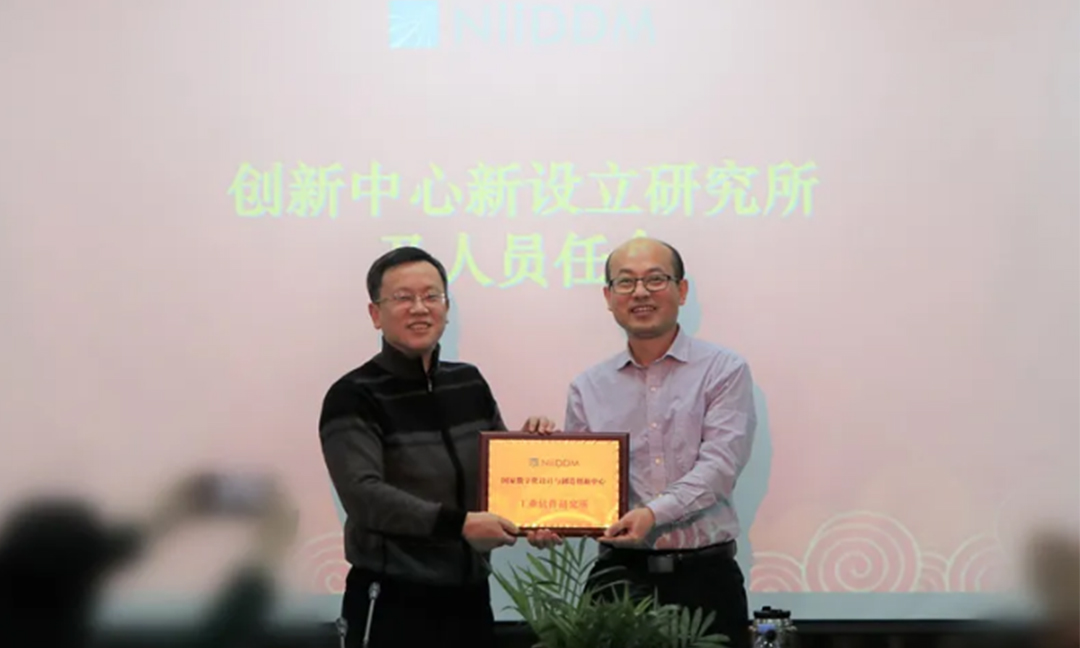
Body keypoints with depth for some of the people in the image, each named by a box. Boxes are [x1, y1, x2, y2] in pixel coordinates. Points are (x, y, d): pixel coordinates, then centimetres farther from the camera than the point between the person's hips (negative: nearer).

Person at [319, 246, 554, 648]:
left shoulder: (470, 383, 9)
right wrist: (458, 523, -28)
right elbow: (364, 495, -21)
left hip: (469, 596, 6)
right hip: (392, 603, -6)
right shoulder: (353, 398, -9)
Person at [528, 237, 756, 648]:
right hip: (620, 573, 2)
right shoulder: (588, 389, 10)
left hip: (705, 573, -2)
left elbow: (719, 465, -11)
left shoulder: (724, 371, 0)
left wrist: (654, 512, -26)